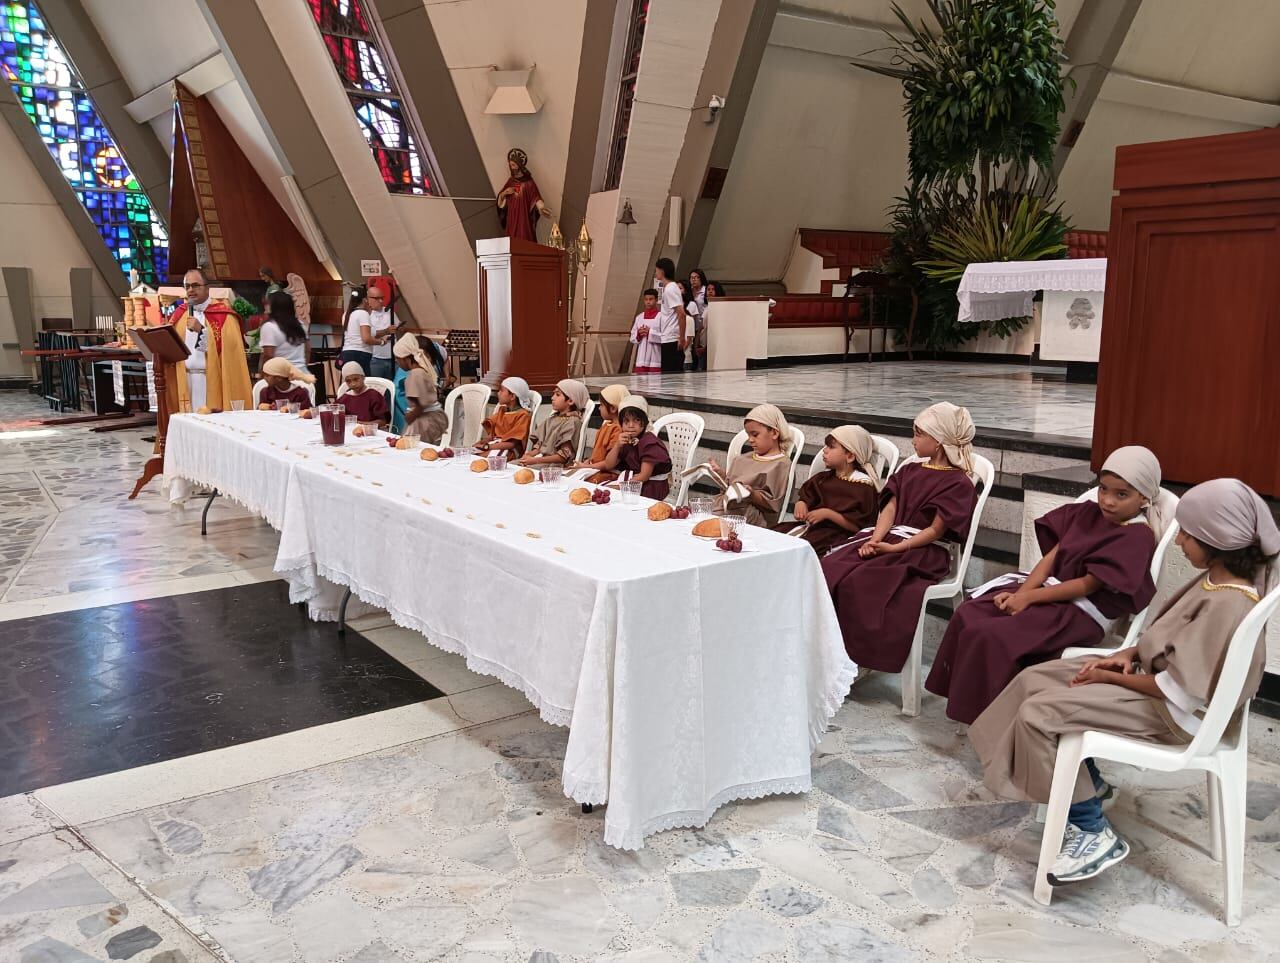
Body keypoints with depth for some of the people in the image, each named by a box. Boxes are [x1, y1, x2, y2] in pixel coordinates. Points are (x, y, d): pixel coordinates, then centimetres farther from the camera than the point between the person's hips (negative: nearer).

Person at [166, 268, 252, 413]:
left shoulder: (223, 316, -2)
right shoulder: (179, 315, 14)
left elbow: (228, 347, -14)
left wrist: (202, 330, -20)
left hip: (212, 382, -4)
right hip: (185, 380, 4)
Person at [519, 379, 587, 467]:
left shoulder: (572, 422, -8)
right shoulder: (553, 419, 16)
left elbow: (564, 456, -14)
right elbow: (540, 444, 16)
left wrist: (535, 460, -17)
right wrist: (529, 455, -7)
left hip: (556, 463, -7)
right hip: (541, 458, 7)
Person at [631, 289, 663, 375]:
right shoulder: (639, 317, 13)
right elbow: (632, 338, 15)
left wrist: (651, 333, -14)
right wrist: (638, 333, -5)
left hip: (655, 359, -5)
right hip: (641, 359, 5)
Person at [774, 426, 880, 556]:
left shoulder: (863, 486, -6)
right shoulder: (823, 478, 18)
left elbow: (857, 525, -13)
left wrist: (827, 513, -19)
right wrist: (800, 504, -1)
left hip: (835, 534, -7)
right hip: (811, 525, 7)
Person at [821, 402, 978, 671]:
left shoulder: (959, 483, -1)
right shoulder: (910, 471, 21)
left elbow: (935, 531, -9)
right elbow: (890, 508, 9)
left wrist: (895, 548, -18)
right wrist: (875, 540, -10)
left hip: (922, 551, -6)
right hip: (887, 539, 7)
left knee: (859, 583, -32)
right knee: (830, 567, -20)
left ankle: (857, 655, -20)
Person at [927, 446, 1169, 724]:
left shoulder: (1138, 536, -12)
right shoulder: (1085, 513, 11)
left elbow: (1088, 584, -15)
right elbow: (1051, 557, 6)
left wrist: (1029, 597, -16)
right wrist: (1020, 593, -11)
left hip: (1083, 611, -8)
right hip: (1049, 590, 8)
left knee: (994, 635, -26)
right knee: (968, 615, -12)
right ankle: (962, 697, -3)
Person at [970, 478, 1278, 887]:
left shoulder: (1227, 605, -29)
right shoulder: (1216, 579, 1)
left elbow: (1178, 690, -27)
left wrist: (1109, 676, -14)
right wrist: (1128, 654, -3)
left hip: (1172, 712, -10)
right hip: (1157, 675, 10)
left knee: (1040, 712, -19)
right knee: (1034, 679, 6)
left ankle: (1094, 833, -5)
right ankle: (1090, 782, 21)